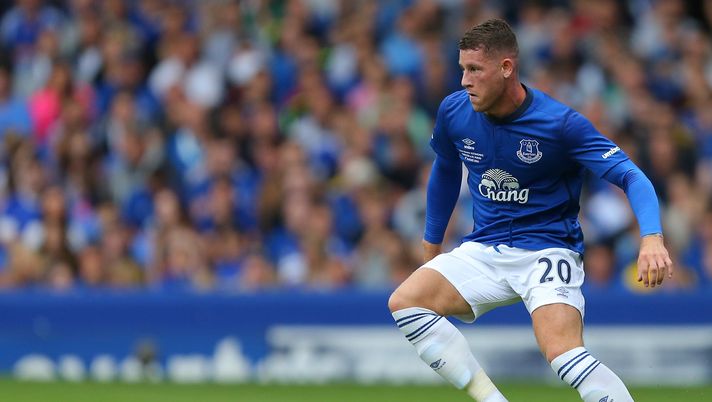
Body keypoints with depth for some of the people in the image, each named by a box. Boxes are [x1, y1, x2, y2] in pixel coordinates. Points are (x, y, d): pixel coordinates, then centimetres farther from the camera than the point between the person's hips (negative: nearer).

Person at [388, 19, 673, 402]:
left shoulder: (561, 123, -17)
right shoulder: (453, 112, -2)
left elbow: (631, 177, -18)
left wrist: (651, 237, -36)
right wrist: (432, 243, 25)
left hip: (547, 251, -6)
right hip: (483, 251, 6)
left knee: (563, 353, -30)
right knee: (404, 302, -17)